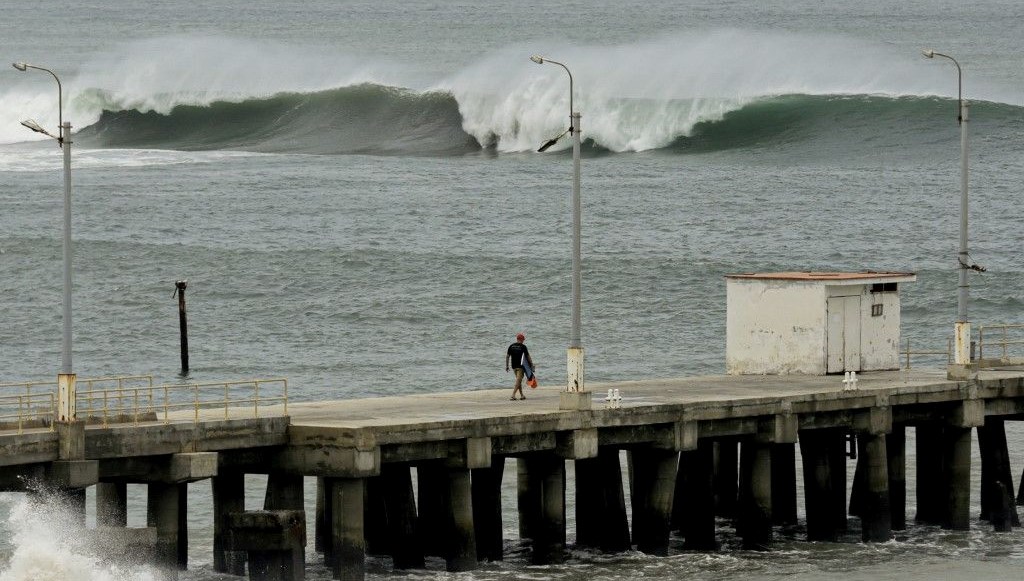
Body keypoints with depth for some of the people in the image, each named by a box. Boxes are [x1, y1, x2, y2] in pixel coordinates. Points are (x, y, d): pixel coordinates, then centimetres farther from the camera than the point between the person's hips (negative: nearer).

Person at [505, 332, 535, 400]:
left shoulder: (511, 346, 6)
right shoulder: (523, 346, -7)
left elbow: (507, 356, 6)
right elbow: (528, 356, -3)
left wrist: (506, 366, 12)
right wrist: (532, 365, 6)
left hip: (514, 366, 5)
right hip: (520, 366, -5)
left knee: (519, 380, 17)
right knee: (518, 380, -6)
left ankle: (521, 395, 22)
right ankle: (513, 395, -17)